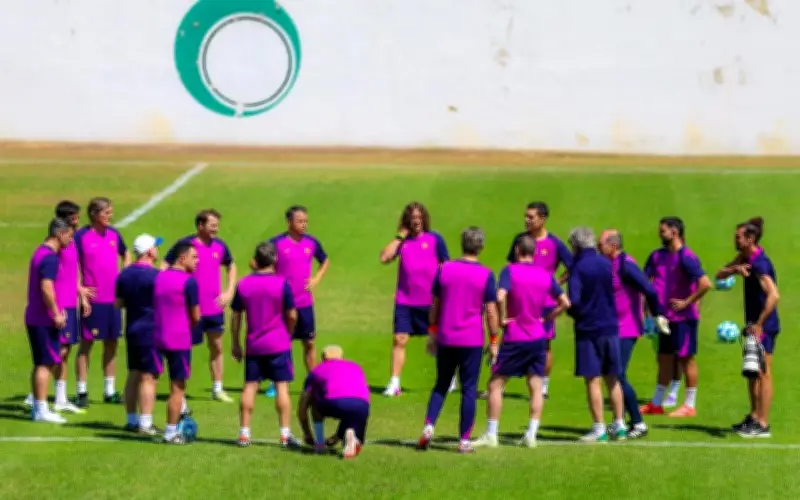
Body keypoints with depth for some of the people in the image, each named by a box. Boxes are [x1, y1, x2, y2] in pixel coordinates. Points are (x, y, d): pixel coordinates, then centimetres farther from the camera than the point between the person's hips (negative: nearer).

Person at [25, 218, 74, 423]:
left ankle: (37, 408, 18)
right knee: (46, 363, -6)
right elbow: (46, 287, -25)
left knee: (40, 364, 13)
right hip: (44, 319, -10)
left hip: (34, 317, 10)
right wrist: (56, 314, -19)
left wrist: (56, 310, 22)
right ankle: (41, 410, -5)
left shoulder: (40, 252, 15)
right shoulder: (50, 257, -16)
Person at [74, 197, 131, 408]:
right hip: (92, 300, -5)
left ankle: (110, 391, 20)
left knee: (111, 343, 11)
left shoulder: (114, 234, 6)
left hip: (113, 298, 5)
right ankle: (82, 393, 5)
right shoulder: (81, 236, -10)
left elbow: (126, 255, 22)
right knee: (86, 343, 0)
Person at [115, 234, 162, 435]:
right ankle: (145, 424, -7)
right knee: (148, 377, -5)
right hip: (151, 330, -7)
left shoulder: (125, 274, 7)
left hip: (131, 329, 7)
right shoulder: (155, 276, -16)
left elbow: (118, 303, 13)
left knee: (133, 375, 14)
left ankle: (131, 420, 20)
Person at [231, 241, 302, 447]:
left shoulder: (243, 284, 0)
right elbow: (292, 316, -6)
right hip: (279, 345, -3)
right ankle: (285, 434, -2)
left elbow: (235, 316, 4)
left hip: (253, 345, 3)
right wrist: (288, 333, 13)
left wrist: (235, 343, 14)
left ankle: (244, 433, 8)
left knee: (250, 386, 7)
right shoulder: (282, 283, -9)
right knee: (282, 386, 0)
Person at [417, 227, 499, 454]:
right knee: (469, 389, 4)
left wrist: (432, 333, 17)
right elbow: (491, 311, -6)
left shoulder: (444, 269, 1)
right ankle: (464, 441, 4)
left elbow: (435, 305, 7)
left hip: (446, 338, 3)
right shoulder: (486, 274, -7)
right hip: (472, 340, -3)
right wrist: (494, 340, 3)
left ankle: (429, 426, -3)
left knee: (441, 384, 16)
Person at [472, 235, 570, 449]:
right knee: (536, 387, 10)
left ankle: (491, 435, 3)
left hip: (514, 338, -4)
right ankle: (531, 435, 6)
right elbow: (565, 303, 6)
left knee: (495, 384, 5)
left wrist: (502, 318, -12)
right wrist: (546, 318, 11)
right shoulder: (546, 275, 3)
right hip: (538, 338, 4)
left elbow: (500, 297, -26)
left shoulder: (510, 271, -10)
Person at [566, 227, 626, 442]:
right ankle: (619, 426, 16)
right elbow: (614, 293, 11)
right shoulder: (607, 264, 6)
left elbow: (573, 300, -16)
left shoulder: (578, 267, -10)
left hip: (588, 328, -5)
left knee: (592, 380, 0)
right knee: (613, 379, 13)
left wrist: (573, 313, 3)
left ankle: (599, 429, -1)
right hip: (610, 327, 5)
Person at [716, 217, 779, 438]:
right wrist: (735, 268, -10)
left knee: (763, 373, -5)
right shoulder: (746, 258, 8)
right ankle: (754, 417, 28)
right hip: (754, 324, 10)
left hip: (764, 326, -10)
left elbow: (774, 295, -31)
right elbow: (720, 275, 12)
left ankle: (763, 425, -2)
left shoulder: (759, 263, -21)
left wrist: (759, 325, -31)